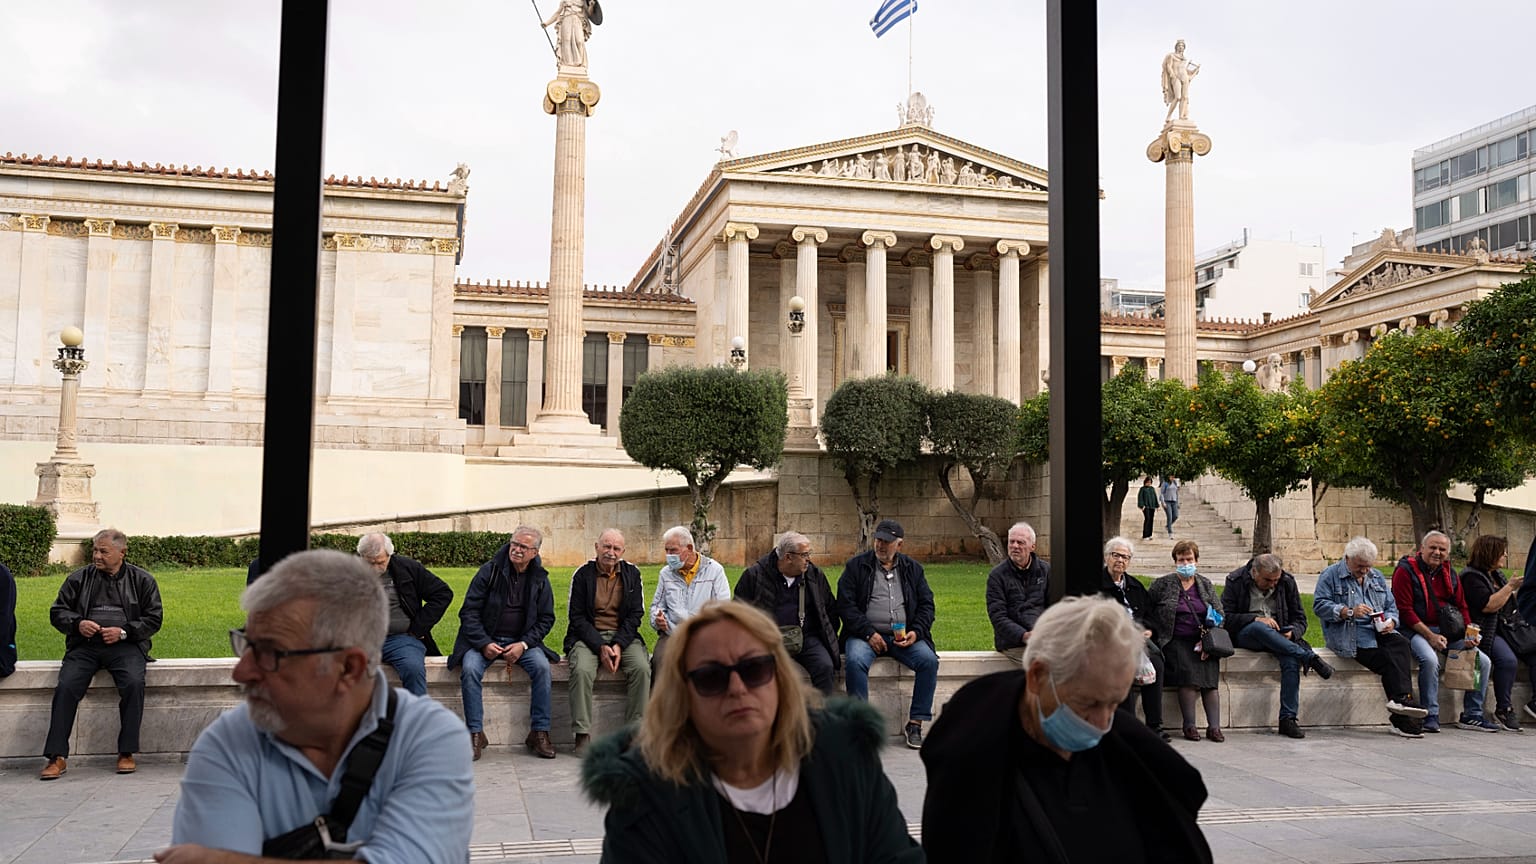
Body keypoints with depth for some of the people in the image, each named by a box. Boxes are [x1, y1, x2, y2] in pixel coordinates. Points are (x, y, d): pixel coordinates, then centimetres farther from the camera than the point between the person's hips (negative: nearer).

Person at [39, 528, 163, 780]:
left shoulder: (142, 580, 10)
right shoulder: (78, 579, 13)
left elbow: (154, 618, 7)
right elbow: (57, 611, 15)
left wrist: (124, 632, -8)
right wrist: (77, 624, -7)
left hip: (125, 645, -2)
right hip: (85, 645, 2)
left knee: (134, 684, -29)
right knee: (66, 687, -24)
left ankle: (127, 753, -20)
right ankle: (57, 757, -18)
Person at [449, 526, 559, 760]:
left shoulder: (539, 579, 3)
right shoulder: (489, 571, -4)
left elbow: (546, 618, 6)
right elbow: (469, 611, -4)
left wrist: (524, 644, -10)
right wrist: (484, 644, -16)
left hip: (521, 641, 1)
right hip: (484, 639, -1)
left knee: (542, 667, -26)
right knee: (470, 669, -30)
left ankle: (539, 733, -17)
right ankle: (475, 734, -20)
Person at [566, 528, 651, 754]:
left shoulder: (632, 574, 6)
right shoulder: (582, 575, 0)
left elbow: (635, 615, 4)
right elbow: (577, 617, -3)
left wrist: (618, 645, -12)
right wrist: (600, 647, -15)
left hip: (623, 636, 2)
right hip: (588, 636, -2)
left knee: (642, 668, -26)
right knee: (582, 670, -31)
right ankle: (582, 735, -23)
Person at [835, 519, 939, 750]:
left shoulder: (912, 569, 16)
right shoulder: (856, 566, 7)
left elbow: (926, 605, 15)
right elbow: (845, 604, -1)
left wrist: (916, 632, -4)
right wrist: (869, 633, -12)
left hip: (903, 636, 2)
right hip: (865, 635, -2)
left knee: (929, 660, -25)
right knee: (855, 660, -34)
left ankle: (915, 724, -15)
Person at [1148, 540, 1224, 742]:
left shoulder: (1206, 585, 16)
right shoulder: (1162, 584, 8)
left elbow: (1219, 616, 12)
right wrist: (1153, 631, -9)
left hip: (1201, 640, 3)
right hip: (1175, 641, -3)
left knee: (1210, 670, -24)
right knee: (1189, 670, -28)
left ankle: (1214, 726, -22)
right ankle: (1189, 726, -21)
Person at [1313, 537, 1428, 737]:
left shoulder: (1376, 577, 21)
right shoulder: (1330, 575, 2)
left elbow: (1391, 606, 20)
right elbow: (1319, 605, -8)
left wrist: (1390, 622, -3)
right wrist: (1348, 612, -20)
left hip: (1379, 631, 5)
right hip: (1350, 635, -5)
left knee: (1401, 644, -29)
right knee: (1387, 659, -27)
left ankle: (1399, 700, -34)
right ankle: (1402, 720, -29)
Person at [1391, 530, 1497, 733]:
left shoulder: (1449, 574, 14)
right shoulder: (1406, 571, -7)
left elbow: (1461, 607, 17)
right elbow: (1405, 610, -13)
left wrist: (1469, 634, -1)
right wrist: (1430, 636, -19)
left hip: (1448, 631, 7)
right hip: (1417, 631, -7)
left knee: (1484, 661, -4)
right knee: (1430, 660, -35)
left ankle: (1472, 715, 7)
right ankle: (1430, 717, -22)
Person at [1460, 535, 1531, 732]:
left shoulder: (1497, 575, 20)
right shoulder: (1471, 577, -8)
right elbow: (1489, 605, -19)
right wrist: (1510, 586, -13)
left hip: (1507, 629, 9)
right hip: (1486, 632, -9)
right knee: (1508, 660, -31)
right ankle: (1503, 710, -20)